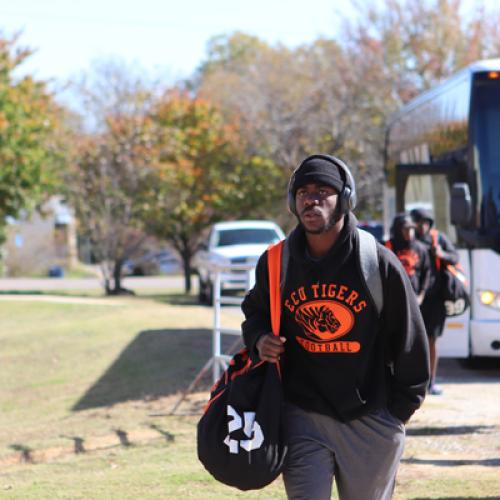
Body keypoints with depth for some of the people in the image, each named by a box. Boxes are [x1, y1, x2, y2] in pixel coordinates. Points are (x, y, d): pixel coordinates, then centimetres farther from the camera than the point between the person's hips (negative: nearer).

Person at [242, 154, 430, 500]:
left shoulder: (379, 263, -8)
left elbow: (411, 341, 0)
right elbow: (256, 312, 20)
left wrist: (401, 408, 2)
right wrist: (259, 339, -4)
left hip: (371, 422, -1)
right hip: (303, 417, 1)